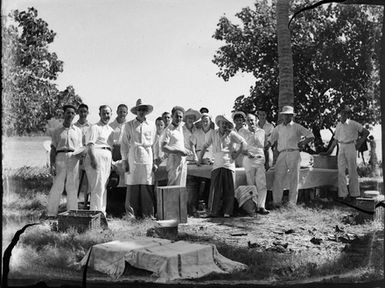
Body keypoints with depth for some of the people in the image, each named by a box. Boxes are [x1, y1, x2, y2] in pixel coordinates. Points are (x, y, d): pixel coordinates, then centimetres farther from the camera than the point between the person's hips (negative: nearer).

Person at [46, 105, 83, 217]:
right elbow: (53, 149, 7)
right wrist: (52, 165, -3)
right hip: (60, 158, -1)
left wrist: (81, 153, -7)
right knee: (57, 187, -6)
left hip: (73, 159, 1)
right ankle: (51, 214, -2)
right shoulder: (57, 131, 12)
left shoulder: (78, 131, 17)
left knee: (72, 187, 1)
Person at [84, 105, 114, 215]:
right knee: (98, 186, -12)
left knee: (104, 187, 11)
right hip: (97, 156, -8)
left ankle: (102, 212, 17)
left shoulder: (111, 129, 22)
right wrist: (93, 159, -24)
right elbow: (90, 145, -13)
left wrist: (111, 161, 21)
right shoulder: (95, 127, -3)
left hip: (107, 158, 8)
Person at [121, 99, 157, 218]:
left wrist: (155, 161, 10)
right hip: (133, 158, -1)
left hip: (147, 157, 2)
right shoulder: (129, 125, 7)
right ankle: (131, 213, 2)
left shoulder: (152, 126, 14)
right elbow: (124, 143, 7)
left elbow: (154, 144, 15)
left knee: (147, 186, -3)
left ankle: (148, 213, 3)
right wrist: (125, 160, 0)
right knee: (133, 186, -4)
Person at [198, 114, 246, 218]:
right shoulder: (214, 134, 11)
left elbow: (243, 142, 8)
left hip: (229, 164, -1)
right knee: (215, 189, -5)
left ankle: (227, 212, 7)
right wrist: (200, 158, 14)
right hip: (217, 165, 1)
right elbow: (205, 146, 19)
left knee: (228, 189, 0)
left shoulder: (231, 134, 5)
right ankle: (213, 212, -1)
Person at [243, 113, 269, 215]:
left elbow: (262, 145, 4)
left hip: (260, 159, 0)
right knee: (251, 185, 1)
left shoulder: (261, 131, 11)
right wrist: (247, 153, -10)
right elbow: (242, 148, 5)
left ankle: (261, 206, -10)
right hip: (248, 160, 0)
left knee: (262, 184, -9)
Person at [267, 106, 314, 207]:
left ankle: (292, 203, 4)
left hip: (294, 154, -2)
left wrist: (302, 143, -1)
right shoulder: (278, 128, 17)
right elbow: (270, 141, 14)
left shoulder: (297, 127, 10)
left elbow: (311, 136, 9)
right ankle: (276, 202, -4)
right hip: (282, 154, 2)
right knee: (278, 178, -7)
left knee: (294, 179, 0)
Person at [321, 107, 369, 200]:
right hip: (341, 148, 5)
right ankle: (343, 194, 4)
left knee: (352, 171, 1)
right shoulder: (339, 125, 10)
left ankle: (354, 194, 11)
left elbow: (366, 132, 2)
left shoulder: (353, 124, -5)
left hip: (350, 148, -5)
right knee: (341, 172, 0)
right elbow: (335, 139, 17)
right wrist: (329, 151, 15)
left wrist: (359, 143, -2)